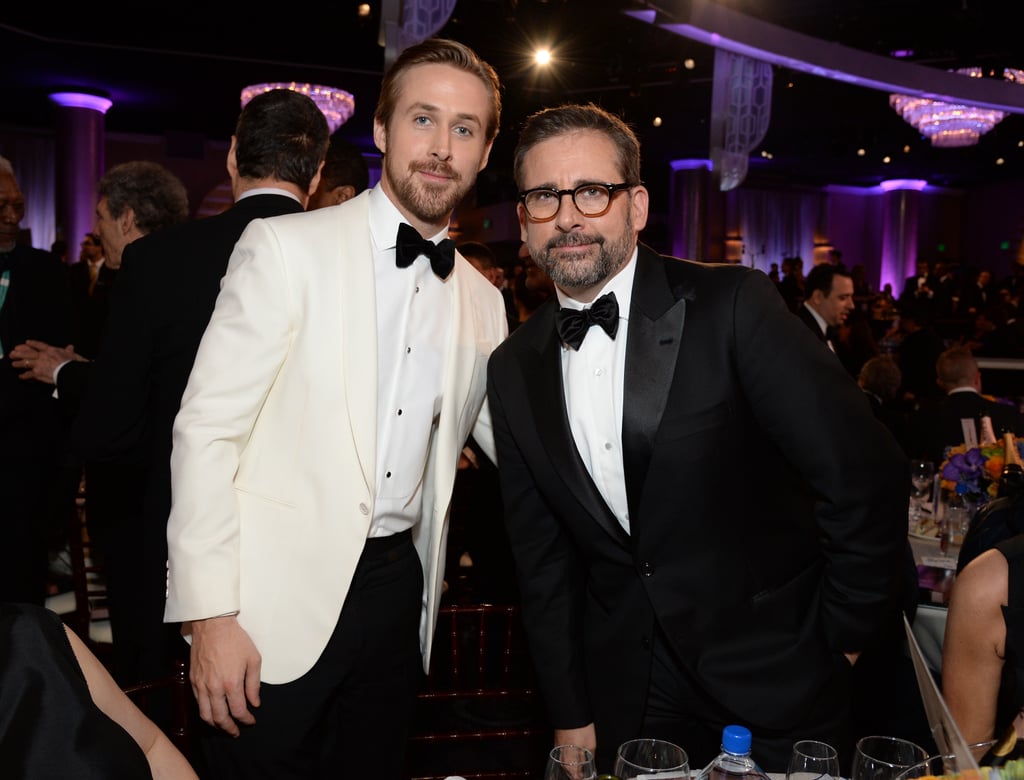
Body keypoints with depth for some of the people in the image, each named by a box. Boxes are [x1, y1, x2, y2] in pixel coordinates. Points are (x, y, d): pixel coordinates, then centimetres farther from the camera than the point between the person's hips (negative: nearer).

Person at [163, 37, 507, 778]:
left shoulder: (483, 303, 7)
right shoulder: (286, 247, -7)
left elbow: (512, 443, 17)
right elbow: (206, 428, -10)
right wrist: (211, 613, -14)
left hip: (397, 591, 5)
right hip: (277, 601, -4)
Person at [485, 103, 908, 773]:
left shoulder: (735, 305, -16)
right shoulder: (513, 371, -2)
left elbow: (865, 472, -15)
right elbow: (542, 559, 3)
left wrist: (844, 635, -6)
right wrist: (571, 716, 5)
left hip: (778, 685, -3)